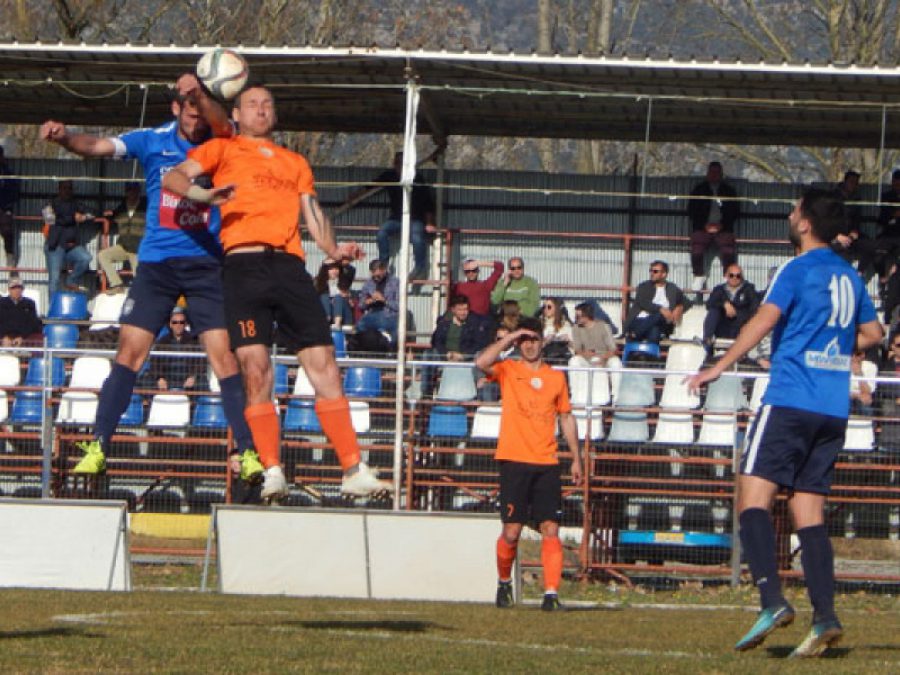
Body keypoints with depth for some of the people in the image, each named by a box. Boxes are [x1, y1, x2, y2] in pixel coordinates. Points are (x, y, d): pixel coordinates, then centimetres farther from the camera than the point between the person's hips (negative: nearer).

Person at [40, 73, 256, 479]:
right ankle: (97, 448, -4)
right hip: (157, 262, 1)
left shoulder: (220, 144, 1)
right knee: (130, 351, -6)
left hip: (207, 263, -1)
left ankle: (248, 453, -6)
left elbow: (224, 126, -22)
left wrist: (204, 95, -40)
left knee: (223, 354, -8)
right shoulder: (152, 141, 3)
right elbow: (99, 147, -8)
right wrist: (64, 138, -28)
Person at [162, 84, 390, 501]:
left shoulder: (295, 163, 29)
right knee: (256, 369, -12)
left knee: (323, 364, -5)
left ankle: (354, 470, -6)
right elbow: (173, 177, 4)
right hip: (245, 265, -3)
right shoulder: (224, 149, 17)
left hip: (290, 265, 3)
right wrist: (204, 195, -18)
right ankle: (272, 472, -10)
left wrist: (332, 249, 0)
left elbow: (313, 214, 21)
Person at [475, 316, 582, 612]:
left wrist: (576, 458, 17)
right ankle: (504, 582, 23)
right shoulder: (507, 371, 5)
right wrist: (509, 339, -13)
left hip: (547, 464, 2)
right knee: (511, 531, -1)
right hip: (514, 462, -2)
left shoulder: (556, 377, 13)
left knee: (550, 529, -8)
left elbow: (566, 417, 20)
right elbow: (482, 362, -17)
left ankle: (551, 592, -11)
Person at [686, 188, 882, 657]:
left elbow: (764, 320, -18)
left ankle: (772, 600, -24)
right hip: (834, 410, 7)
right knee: (808, 510, 7)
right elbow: (872, 333, 26)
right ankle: (824, 617, -5)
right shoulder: (848, 276, 16)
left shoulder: (796, 271, -6)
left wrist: (719, 367, -20)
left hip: (790, 402, -7)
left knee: (753, 496, -8)